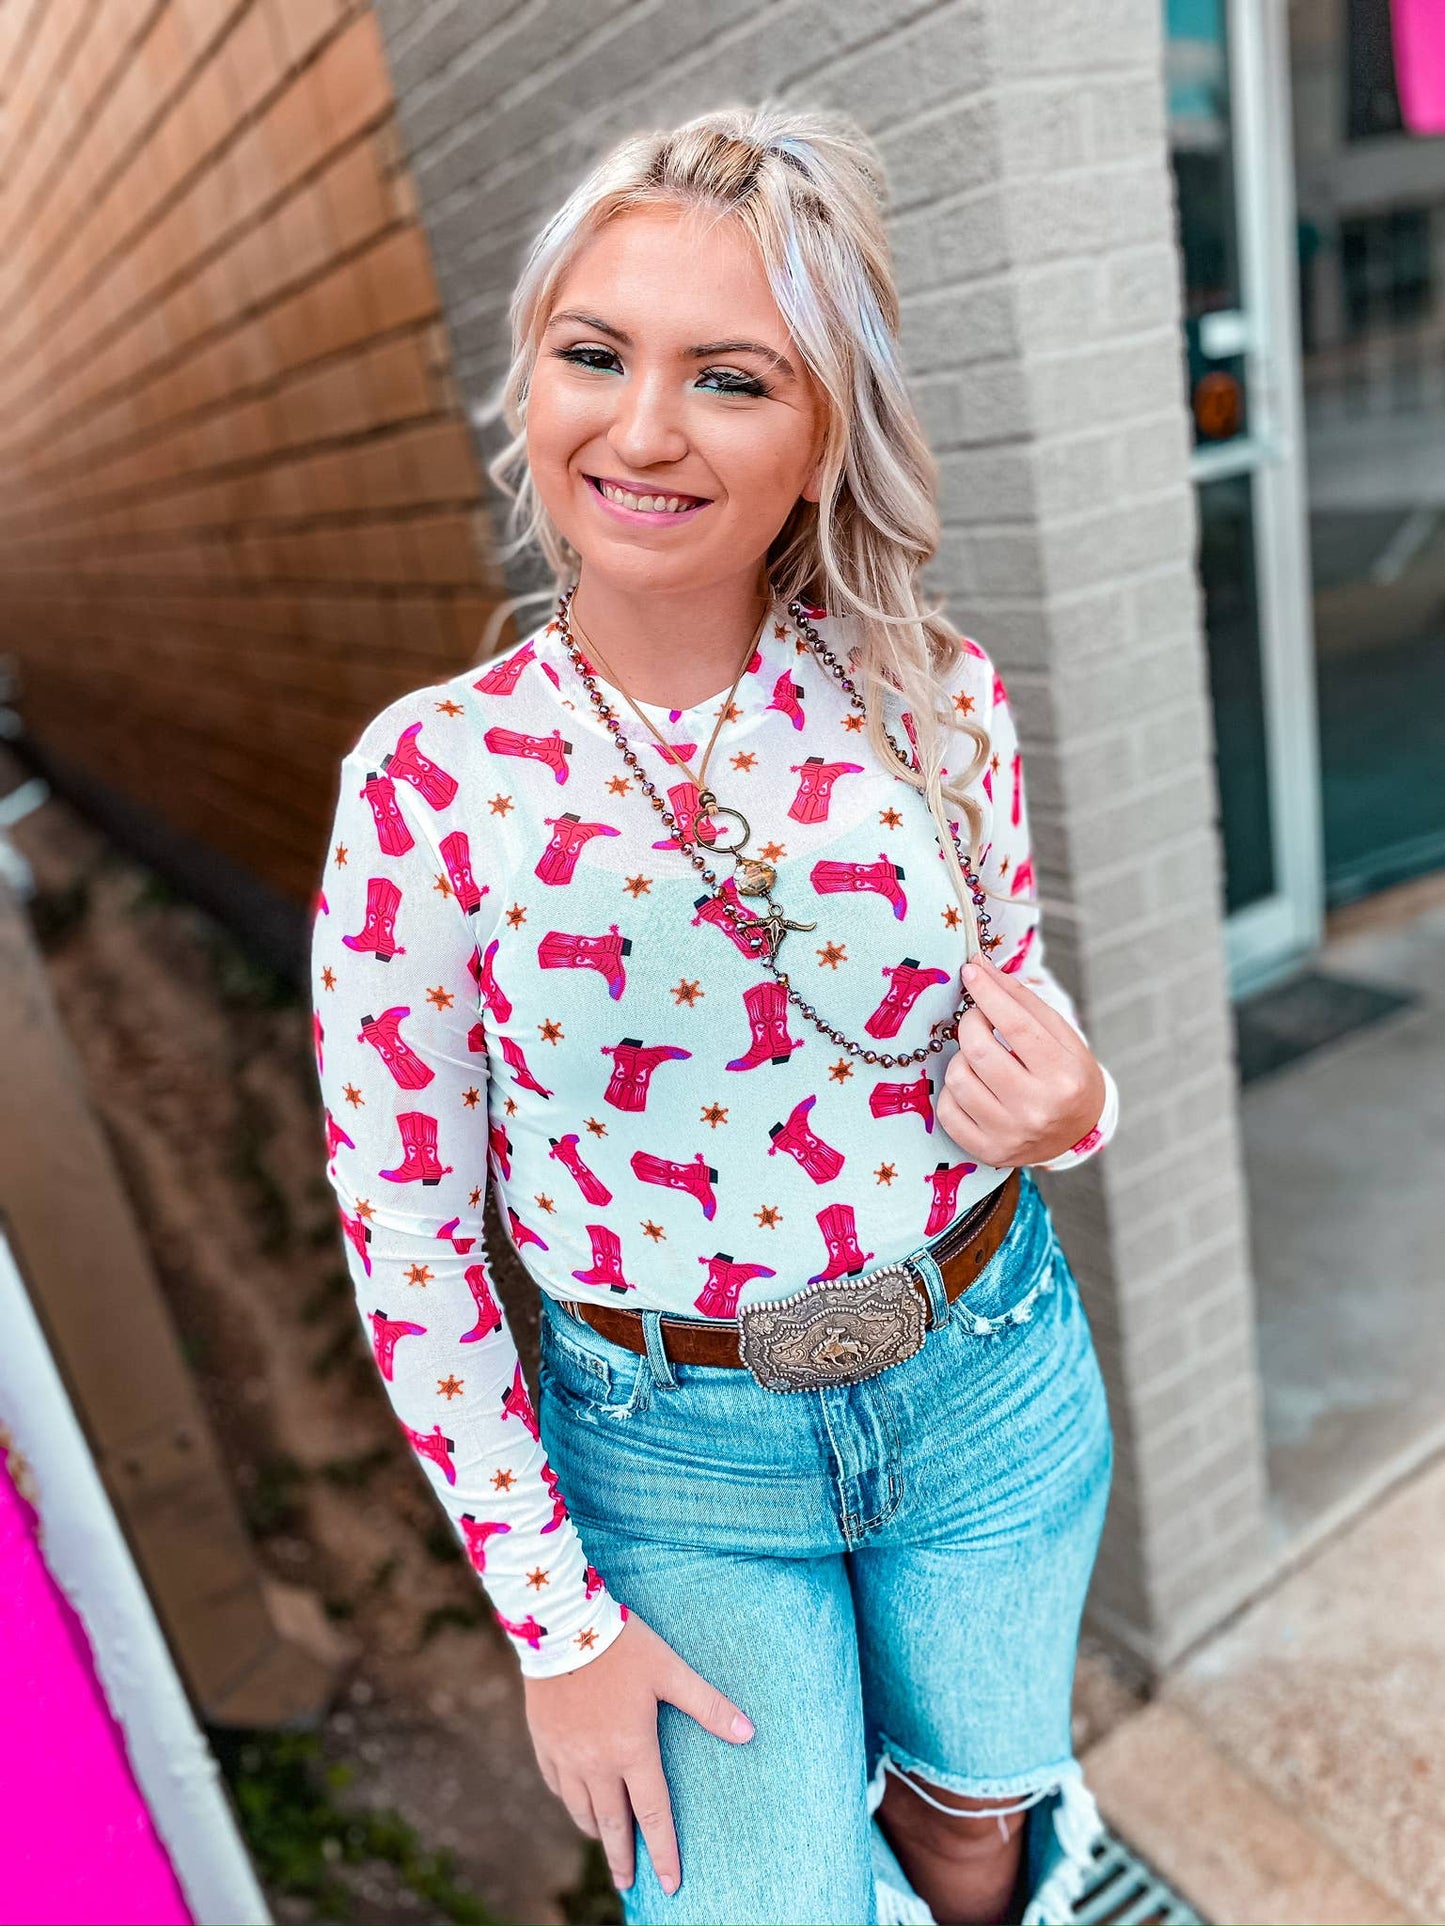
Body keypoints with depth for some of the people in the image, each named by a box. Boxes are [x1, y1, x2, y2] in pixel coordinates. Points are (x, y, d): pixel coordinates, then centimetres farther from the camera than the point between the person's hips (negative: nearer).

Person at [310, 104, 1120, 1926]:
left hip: (989, 1379, 3)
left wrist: (1067, 1107, -19)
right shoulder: (430, 780, -18)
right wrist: (554, 1618, -6)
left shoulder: (936, 701, -11)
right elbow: (403, 1226, -11)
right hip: (675, 1450, -2)